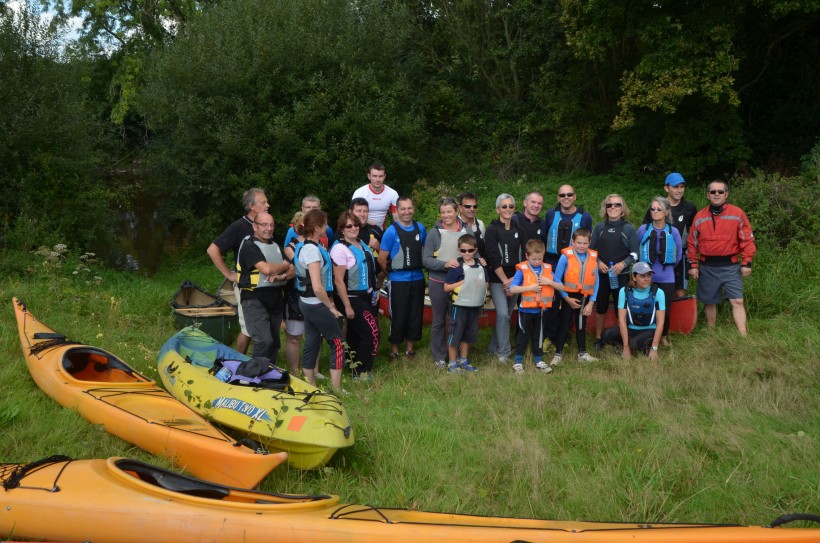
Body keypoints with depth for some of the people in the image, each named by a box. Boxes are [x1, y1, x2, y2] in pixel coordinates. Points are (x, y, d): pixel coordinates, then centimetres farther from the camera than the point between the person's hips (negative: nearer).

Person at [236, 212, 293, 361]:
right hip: (255, 300, -7)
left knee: (275, 343, 12)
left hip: (275, 299, 8)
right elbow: (266, 269, -24)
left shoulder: (276, 246, 16)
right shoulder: (249, 246, -10)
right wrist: (284, 266, -4)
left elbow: (292, 270, 9)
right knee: (264, 341, -18)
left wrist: (281, 276, -14)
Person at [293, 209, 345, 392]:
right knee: (337, 344, 0)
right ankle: (336, 390, 4)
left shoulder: (303, 247, 9)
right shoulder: (313, 250, -21)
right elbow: (317, 287, -25)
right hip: (317, 304, -9)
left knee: (311, 343, 14)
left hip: (306, 302, 9)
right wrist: (331, 307, -13)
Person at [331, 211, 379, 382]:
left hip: (366, 297, 8)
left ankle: (356, 369, 25)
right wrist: (347, 307, -19)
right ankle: (362, 372, 2)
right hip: (353, 299, -8)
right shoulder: (340, 248, -15)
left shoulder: (361, 244, 9)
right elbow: (338, 281, -18)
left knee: (356, 335, 15)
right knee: (371, 334, -9)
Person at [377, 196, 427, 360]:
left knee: (415, 315, 10)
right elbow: (382, 259, -7)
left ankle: (410, 347, 24)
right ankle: (394, 349, 17)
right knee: (398, 316, 1)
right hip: (398, 281, -4)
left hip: (417, 279, 4)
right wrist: (393, 270, 4)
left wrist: (421, 266, 11)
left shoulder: (420, 228, 4)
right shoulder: (391, 231, -10)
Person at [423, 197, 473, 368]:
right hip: (438, 282, -2)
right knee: (439, 320, 9)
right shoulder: (434, 232, -5)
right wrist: (445, 264, -22)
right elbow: (426, 259, -9)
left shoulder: (467, 230, 2)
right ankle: (439, 357, 21)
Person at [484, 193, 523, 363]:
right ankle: (504, 352, -5)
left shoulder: (518, 230, 9)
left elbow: (523, 256, 5)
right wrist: (505, 281, -13)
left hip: (515, 280, 5)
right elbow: (494, 259, -11)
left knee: (507, 315, 8)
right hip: (497, 280, -5)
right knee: (503, 314, -16)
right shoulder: (492, 230, -5)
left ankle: (494, 347, 24)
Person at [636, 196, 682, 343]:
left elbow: (679, 253, 11)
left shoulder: (673, 231, -4)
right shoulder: (643, 229, -4)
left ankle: (663, 336, 29)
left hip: (666, 278, 0)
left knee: (665, 310, 5)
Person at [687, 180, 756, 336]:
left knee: (737, 301, -7)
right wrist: (693, 265, 4)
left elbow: (747, 239, -2)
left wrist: (746, 263, -6)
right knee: (709, 302, 11)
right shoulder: (700, 216, 4)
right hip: (707, 267, 2)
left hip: (730, 266, -2)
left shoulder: (737, 213, -3)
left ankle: (743, 337, -5)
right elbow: (692, 242, 8)